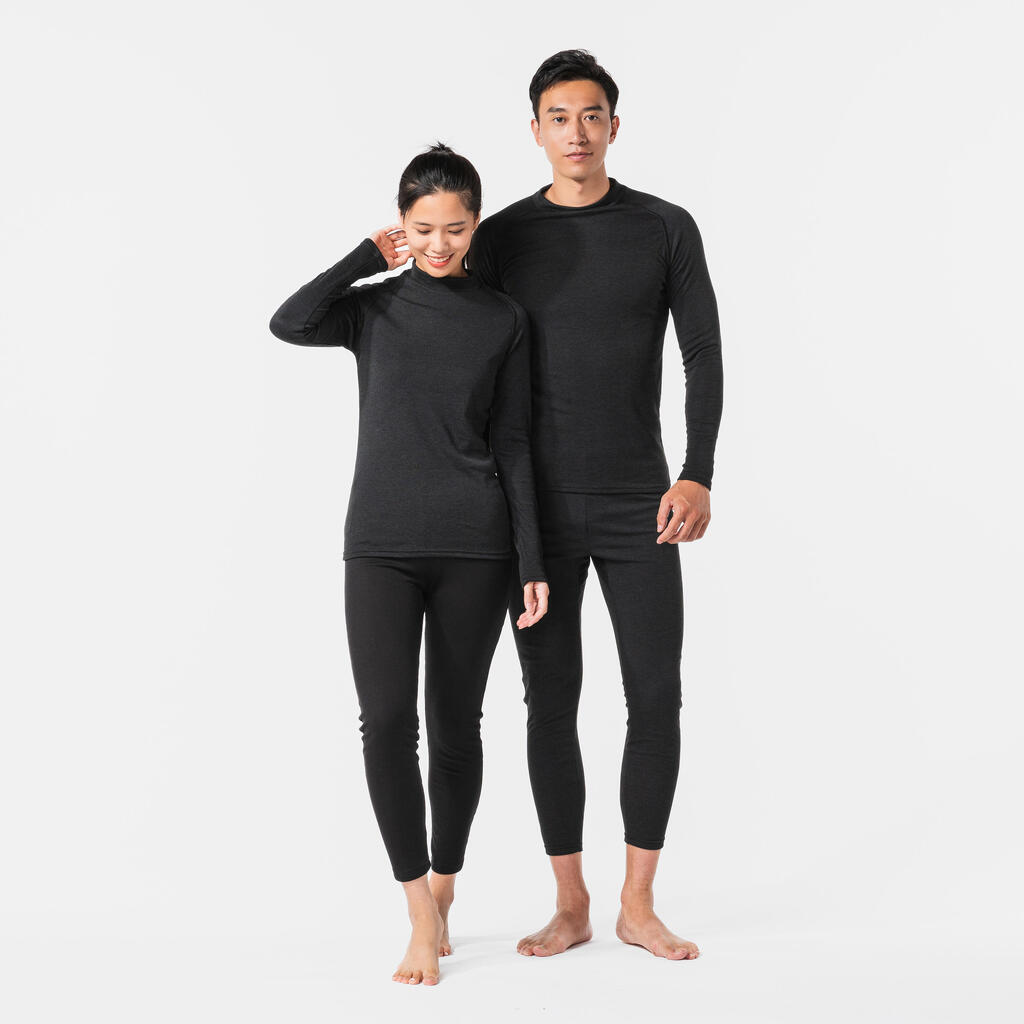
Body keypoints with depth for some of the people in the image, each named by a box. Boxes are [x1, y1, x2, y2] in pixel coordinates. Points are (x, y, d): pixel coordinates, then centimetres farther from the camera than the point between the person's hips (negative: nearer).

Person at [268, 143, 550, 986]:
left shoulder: (504, 318, 6)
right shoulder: (372, 308, 7)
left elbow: (513, 443, 5)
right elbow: (288, 323, -14)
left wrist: (532, 561, 0)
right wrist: (369, 258, -4)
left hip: (474, 549, 0)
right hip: (381, 545, 0)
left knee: (454, 725, 7)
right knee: (387, 720, -11)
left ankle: (443, 884, 27)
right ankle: (423, 917, -3)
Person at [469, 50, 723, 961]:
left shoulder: (668, 228, 2)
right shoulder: (501, 238, 3)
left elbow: (705, 358, -3)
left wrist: (698, 478, -17)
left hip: (638, 508, 0)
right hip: (540, 511, 0)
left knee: (656, 698, -4)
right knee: (552, 704, 1)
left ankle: (638, 906, 11)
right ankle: (571, 905, 15)